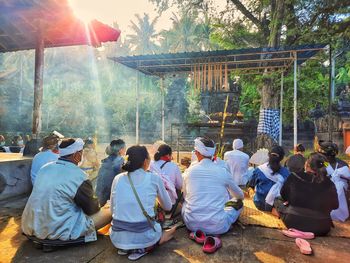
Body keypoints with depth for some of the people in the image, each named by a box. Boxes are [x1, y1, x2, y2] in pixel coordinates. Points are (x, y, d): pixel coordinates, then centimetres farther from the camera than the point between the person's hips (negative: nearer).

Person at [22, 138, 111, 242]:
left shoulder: (45, 168, 2)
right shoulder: (78, 176, -19)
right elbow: (91, 208, -8)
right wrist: (98, 205, 15)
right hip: (59, 231, -8)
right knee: (109, 211, -2)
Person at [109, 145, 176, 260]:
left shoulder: (117, 178, 3)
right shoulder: (154, 178, -5)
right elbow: (168, 207, 12)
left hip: (117, 237, 4)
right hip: (144, 236, -4)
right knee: (172, 229, 26)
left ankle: (125, 247, 10)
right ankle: (142, 248, 2)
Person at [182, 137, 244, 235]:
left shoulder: (189, 171, -2)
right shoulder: (223, 172, -5)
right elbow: (240, 196, 13)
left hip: (192, 224, 2)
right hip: (218, 227, -1)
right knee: (238, 202, 21)